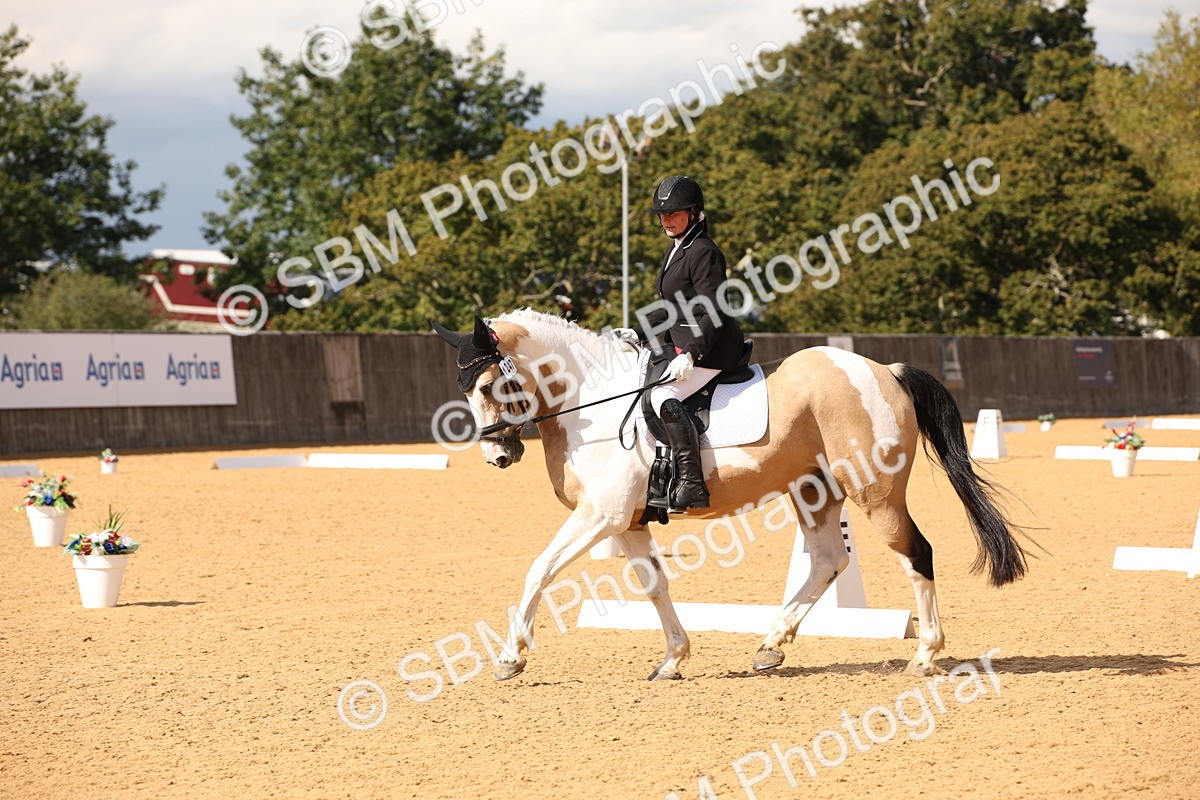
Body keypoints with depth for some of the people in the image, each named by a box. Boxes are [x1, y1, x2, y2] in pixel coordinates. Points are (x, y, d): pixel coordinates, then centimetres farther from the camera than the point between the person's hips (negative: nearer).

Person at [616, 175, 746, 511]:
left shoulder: (703, 253, -15)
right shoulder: (676, 251, 16)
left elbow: (713, 314, -21)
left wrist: (690, 355, -29)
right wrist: (636, 333, 15)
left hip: (711, 347, -11)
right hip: (684, 344, 11)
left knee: (663, 395, -28)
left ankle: (691, 485, -34)